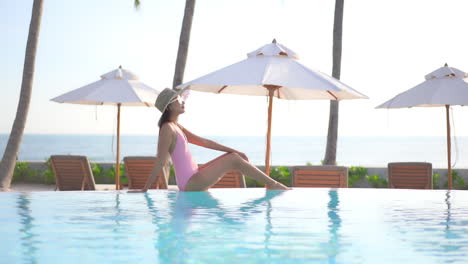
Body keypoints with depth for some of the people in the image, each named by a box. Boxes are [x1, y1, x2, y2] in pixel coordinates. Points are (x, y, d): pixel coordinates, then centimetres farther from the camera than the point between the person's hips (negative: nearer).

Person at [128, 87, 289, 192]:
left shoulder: (177, 128, 15)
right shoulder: (168, 129, -14)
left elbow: (205, 142, 17)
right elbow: (160, 162, -16)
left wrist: (234, 150, 14)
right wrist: (144, 190, -18)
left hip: (193, 179, 10)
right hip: (189, 184, -10)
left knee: (233, 156, 9)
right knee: (234, 160, -12)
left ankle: (270, 185, 6)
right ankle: (271, 184, -2)